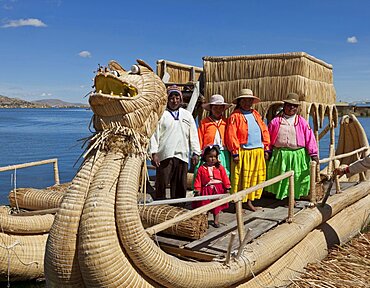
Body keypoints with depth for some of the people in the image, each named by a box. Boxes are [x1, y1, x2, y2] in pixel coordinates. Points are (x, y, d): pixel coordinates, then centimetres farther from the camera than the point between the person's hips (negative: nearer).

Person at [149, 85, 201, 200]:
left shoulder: (187, 115, 19)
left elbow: (193, 135, 18)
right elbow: (155, 134, 0)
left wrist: (195, 153, 10)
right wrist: (154, 153, -8)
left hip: (182, 156, 4)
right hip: (164, 155, -3)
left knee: (181, 187, 6)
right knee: (161, 185, -5)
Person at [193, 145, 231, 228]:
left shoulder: (220, 167, -1)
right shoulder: (201, 168, -3)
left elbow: (224, 178, 0)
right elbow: (198, 180, -3)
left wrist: (227, 188, -3)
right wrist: (197, 190, -8)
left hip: (218, 189, 1)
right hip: (206, 190, -1)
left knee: (217, 207, 10)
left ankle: (216, 221, 22)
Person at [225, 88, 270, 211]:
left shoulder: (256, 114, 17)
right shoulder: (235, 116, -3)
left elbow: (264, 131, 17)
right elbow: (231, 135, -10)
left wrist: (266, 148, 10)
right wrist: (235, 153, -13)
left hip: (258, 152, 6)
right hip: (243, 152, -6)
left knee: (255, 177, 10)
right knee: (241, 178, -1)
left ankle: (249, 201, 22)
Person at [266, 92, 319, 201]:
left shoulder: (302, 122, 4)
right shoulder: (276, 121, 2)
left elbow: (309, 137, 1)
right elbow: (268, 137, 6)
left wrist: (313, 153, -3)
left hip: (298, 155, 0)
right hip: (280, 155, 0)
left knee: (296, 178, 7)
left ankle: (294, 197, 21)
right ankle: (280, 197, 20)